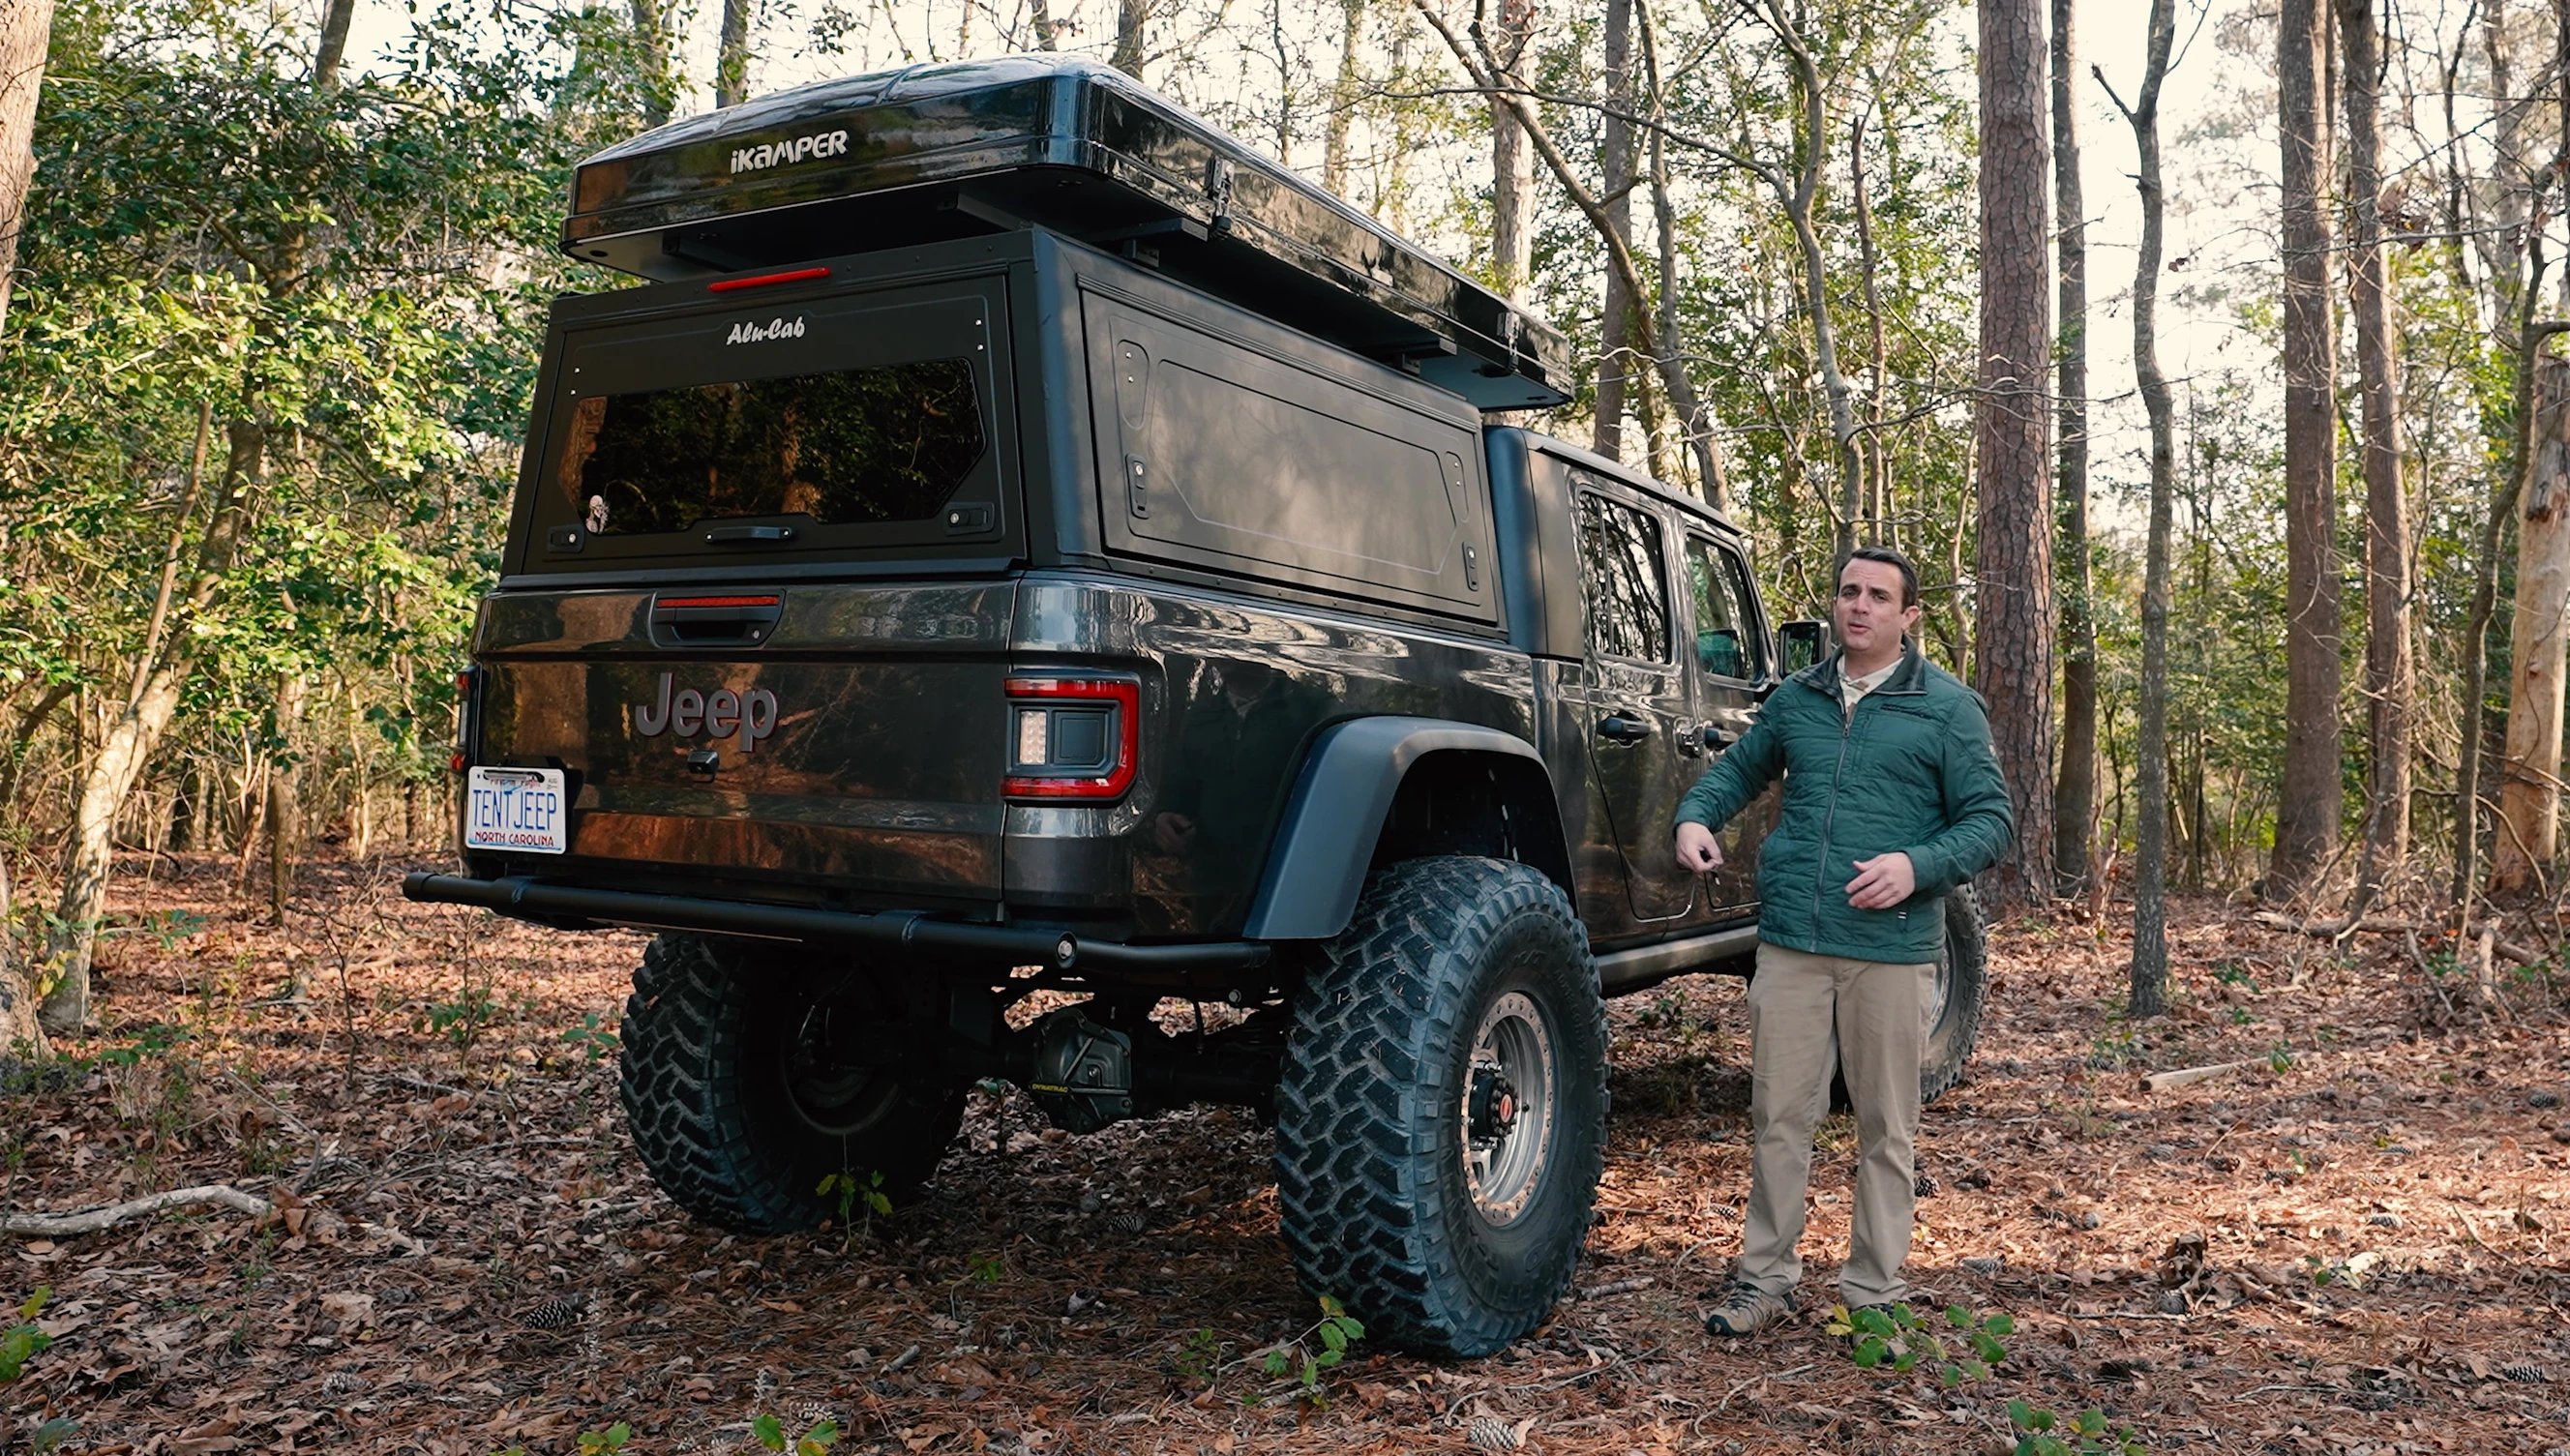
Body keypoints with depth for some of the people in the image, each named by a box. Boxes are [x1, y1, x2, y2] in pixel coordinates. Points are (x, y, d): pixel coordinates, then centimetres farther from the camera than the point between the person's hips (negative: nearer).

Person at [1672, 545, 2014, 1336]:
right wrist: (1695, 816, 2)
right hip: (1791, 942, 3)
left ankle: (1874, 1290, 21)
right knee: (1779, 1115, 7)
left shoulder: (1949, 707, 1)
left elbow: (1991, 818, -1)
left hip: (1892, 950, -3)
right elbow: (1738, 767, 23)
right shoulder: (1795, 697, 12)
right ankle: (1765, 1276, 20)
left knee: (1886, 1128, 7)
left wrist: (1918, 866, -18)